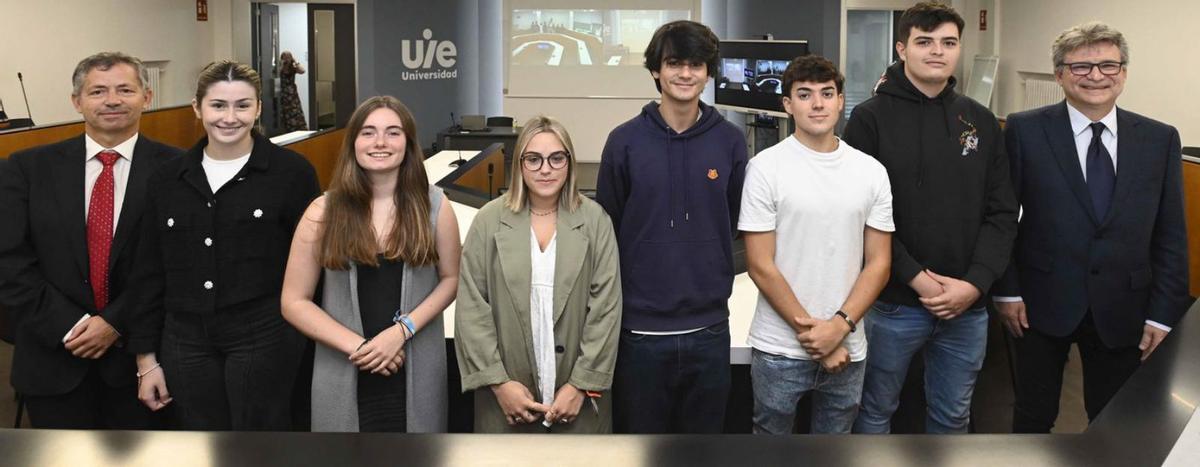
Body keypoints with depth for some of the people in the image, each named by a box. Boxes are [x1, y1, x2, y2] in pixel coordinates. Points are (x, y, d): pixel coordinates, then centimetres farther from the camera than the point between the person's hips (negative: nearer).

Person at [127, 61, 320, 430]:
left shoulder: (291, 171, -4)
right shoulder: (168, 179, 8)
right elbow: (150, 274, 10)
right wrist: (146, 358, 8)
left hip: (264, 338, -3)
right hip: (186, 343, 4)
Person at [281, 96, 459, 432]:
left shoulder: (433, 205, -1)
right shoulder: (323, 212, -3)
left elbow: (451, 279, 4)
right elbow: (294, 302, -1)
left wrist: (403, 330, -10)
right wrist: (357, 346, -11)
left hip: (417, 372, 1)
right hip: (344, 375, 0)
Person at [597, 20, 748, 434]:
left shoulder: (729, 141, 1)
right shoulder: (625, 141, -3)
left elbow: (734, 221, 11)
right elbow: (605, 229, 2)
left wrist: (715, 281, 8)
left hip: (708, 329, 2)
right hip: (640, 330, -1)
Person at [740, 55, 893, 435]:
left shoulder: (871, 171, 3)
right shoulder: (766, 168, -7)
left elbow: (879, 263, 3)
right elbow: (761, 266, -9)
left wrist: (839, 327, -10)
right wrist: (811, 332, -11)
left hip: (847, 350, 3)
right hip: (779, 350, -3)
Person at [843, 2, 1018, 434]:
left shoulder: (981, 121, 6)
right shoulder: (871, 118, -6)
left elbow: (1002, 213, 4)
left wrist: (976, 283, -9)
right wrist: (915, 278, -15)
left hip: (968, 306, 4)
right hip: (894, 302, -3)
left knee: (953, 417, 17)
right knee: (876, 413, 12)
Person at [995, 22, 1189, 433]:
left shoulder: (1160, 139, 1)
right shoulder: (1026, 130, -5)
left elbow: (1171, 236, 3)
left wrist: (1164, 314, -1)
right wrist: (1007, 290, -5)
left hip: (1122, 310, 2)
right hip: (1043, 304, -1)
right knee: (1033, 416, 13)